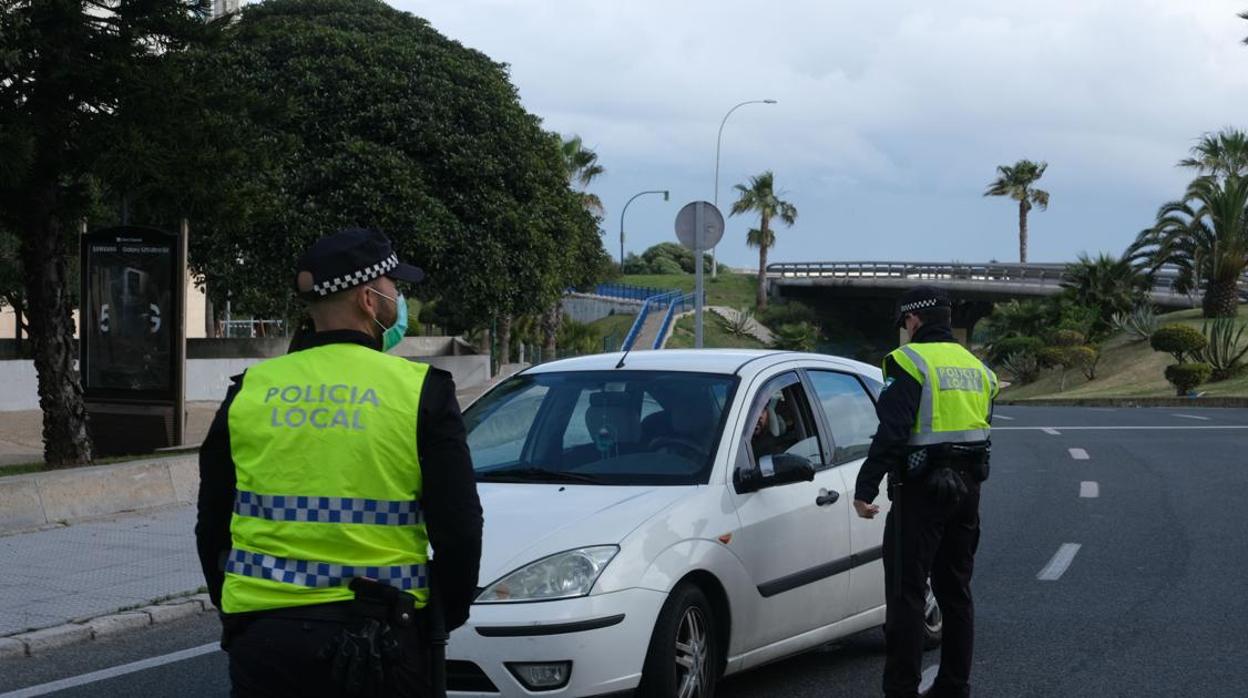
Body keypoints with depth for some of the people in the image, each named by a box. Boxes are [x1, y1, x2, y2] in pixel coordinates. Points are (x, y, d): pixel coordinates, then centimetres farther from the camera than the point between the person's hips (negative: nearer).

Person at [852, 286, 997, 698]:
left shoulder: (909, 361, -11)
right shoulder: (976, 367, 14)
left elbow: (892, 432, -19)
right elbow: (981, 430, 16)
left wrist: (865, 488, -18)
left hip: (921, 490, -8)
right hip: (966, 489, 8)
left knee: (906, 593, -4)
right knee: (955, 592, 14)